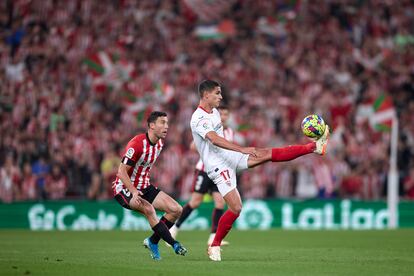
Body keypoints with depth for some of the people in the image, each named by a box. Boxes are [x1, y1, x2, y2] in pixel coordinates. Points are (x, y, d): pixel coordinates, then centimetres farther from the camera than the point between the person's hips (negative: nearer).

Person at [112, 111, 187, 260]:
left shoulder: (160, 143, 3)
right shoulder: (136, 144, -23)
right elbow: (122, 171, -23)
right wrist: (133, 191, -35)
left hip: (144, 187, 8)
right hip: (125, 189, -8)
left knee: (176, 209, -7)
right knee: (148, 208, -35)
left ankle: (153, 241, 6)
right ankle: (174, 244, -26)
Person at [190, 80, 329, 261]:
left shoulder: (214, 112, 11)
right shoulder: (198, 119, -20)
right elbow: (215, 140, -34)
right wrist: (242, 150, -40)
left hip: (230, 157, 8)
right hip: (218, 166, -8)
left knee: (269, 154, -2)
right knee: (236, 208, -13)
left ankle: (314, 147, -1)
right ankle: (214, 247, 1)